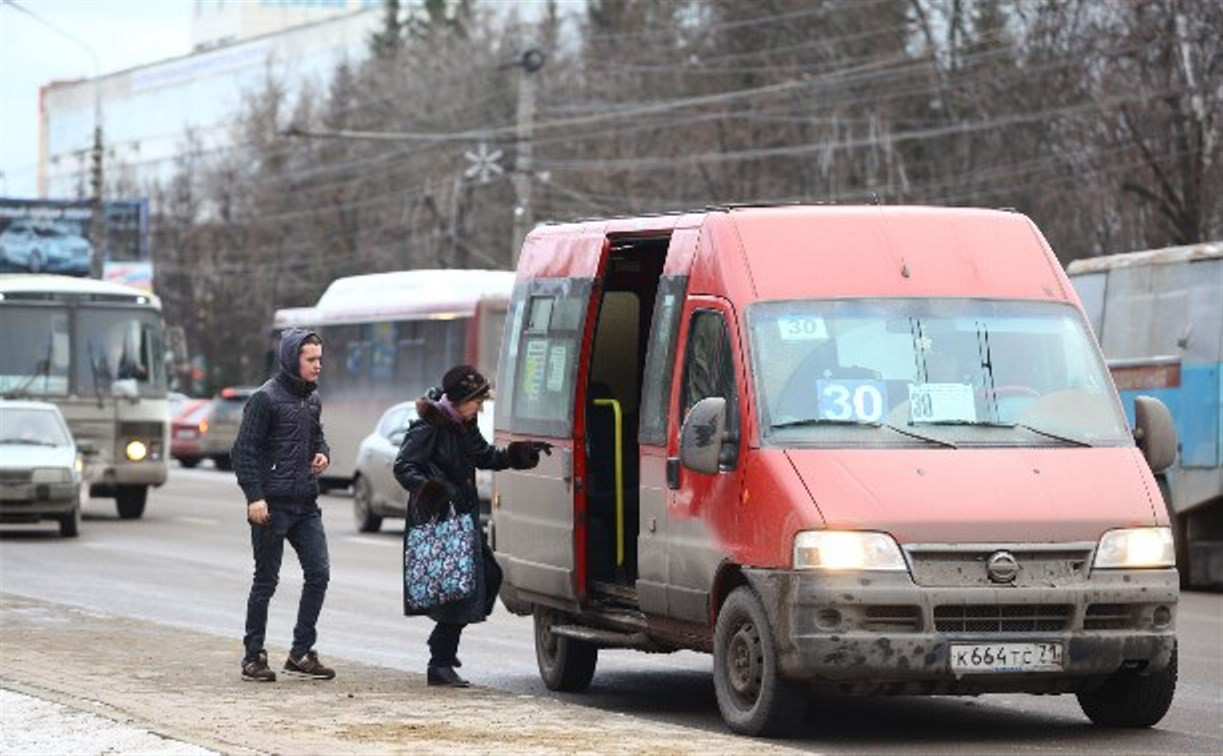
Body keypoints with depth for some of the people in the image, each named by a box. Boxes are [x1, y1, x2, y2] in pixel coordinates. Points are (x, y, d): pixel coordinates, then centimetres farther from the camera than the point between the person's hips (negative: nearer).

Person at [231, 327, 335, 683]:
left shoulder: (312, 399, 12)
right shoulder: (266, 399, -10)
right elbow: (245, 450, -11)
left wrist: (322, 453, 4)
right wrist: (255, 496, -18)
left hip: (306, 504, 7)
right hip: (272, 505, -7)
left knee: (319, 574, 0)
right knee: (266, 581, 0)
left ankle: (301, 653, 9)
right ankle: (254, 656, 10)